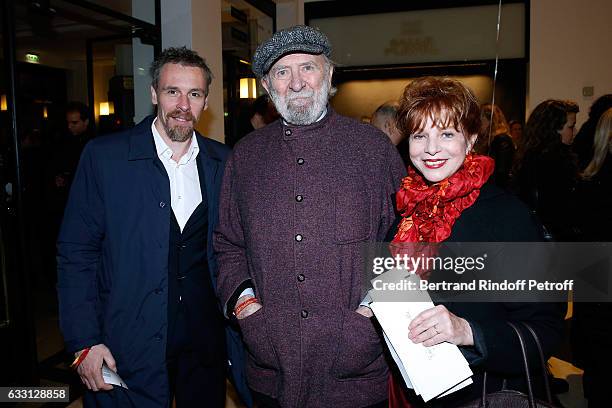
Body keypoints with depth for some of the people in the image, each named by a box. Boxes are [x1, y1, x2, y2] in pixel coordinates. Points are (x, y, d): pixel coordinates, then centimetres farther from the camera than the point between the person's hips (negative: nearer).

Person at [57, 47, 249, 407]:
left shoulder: (222, 161, 1)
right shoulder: (104, 155, -8)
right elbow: (76, 253, -6)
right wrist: (84, 343, -10)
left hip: (206, 338, 3)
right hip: (126, 347, -2)